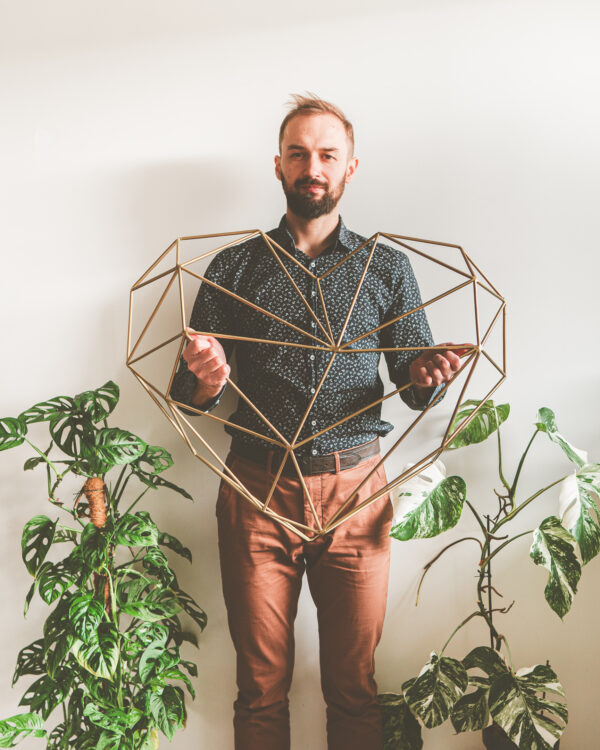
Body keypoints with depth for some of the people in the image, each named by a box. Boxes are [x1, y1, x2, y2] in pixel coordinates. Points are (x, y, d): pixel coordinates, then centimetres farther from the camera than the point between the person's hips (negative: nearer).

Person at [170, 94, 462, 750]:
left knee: (355, 687, 9)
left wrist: (428, 376, -14)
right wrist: (206, 379, -18)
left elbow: (414, 387, 9)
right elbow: (187, 396, 5)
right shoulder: (233, 268, 7)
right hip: (257, 492, 0)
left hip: (355, 491, 1)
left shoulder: (387, 267, 8)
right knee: (261, 685, 9)